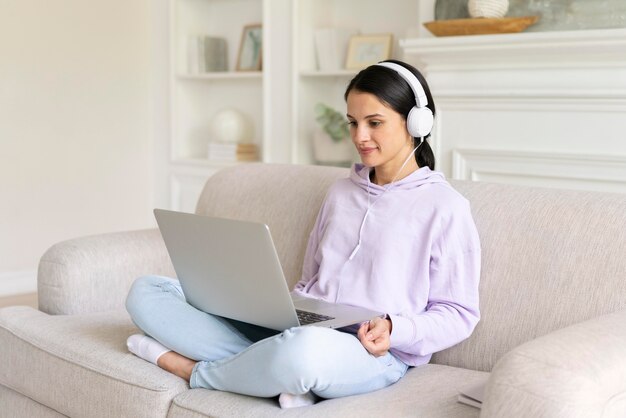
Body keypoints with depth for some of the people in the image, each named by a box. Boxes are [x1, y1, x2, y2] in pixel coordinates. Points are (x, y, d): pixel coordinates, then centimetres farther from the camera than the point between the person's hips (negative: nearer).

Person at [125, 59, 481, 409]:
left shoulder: (445, 207, 1)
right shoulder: (341, 193, 21)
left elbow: (459, 314, 0)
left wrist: (394, 329, -17)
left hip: (373, 353, -6)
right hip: (298, 330, 7)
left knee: (305, 348, -45)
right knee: (146, 292, -5)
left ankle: (195, 371, -13)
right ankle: (283, 375, -21)